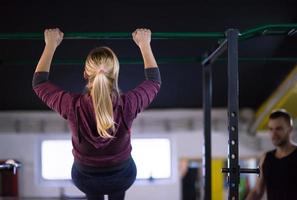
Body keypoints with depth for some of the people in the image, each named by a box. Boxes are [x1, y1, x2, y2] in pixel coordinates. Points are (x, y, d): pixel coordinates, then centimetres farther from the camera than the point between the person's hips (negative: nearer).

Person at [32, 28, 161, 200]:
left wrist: (51, 45, -4)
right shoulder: (128, 105, -33)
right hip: (123, 176, 0)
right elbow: (154, 81, -10)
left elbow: (39, 82, -12)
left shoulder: (72, 106, -33)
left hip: (85, 178, 0)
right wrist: (144, 44, -1)